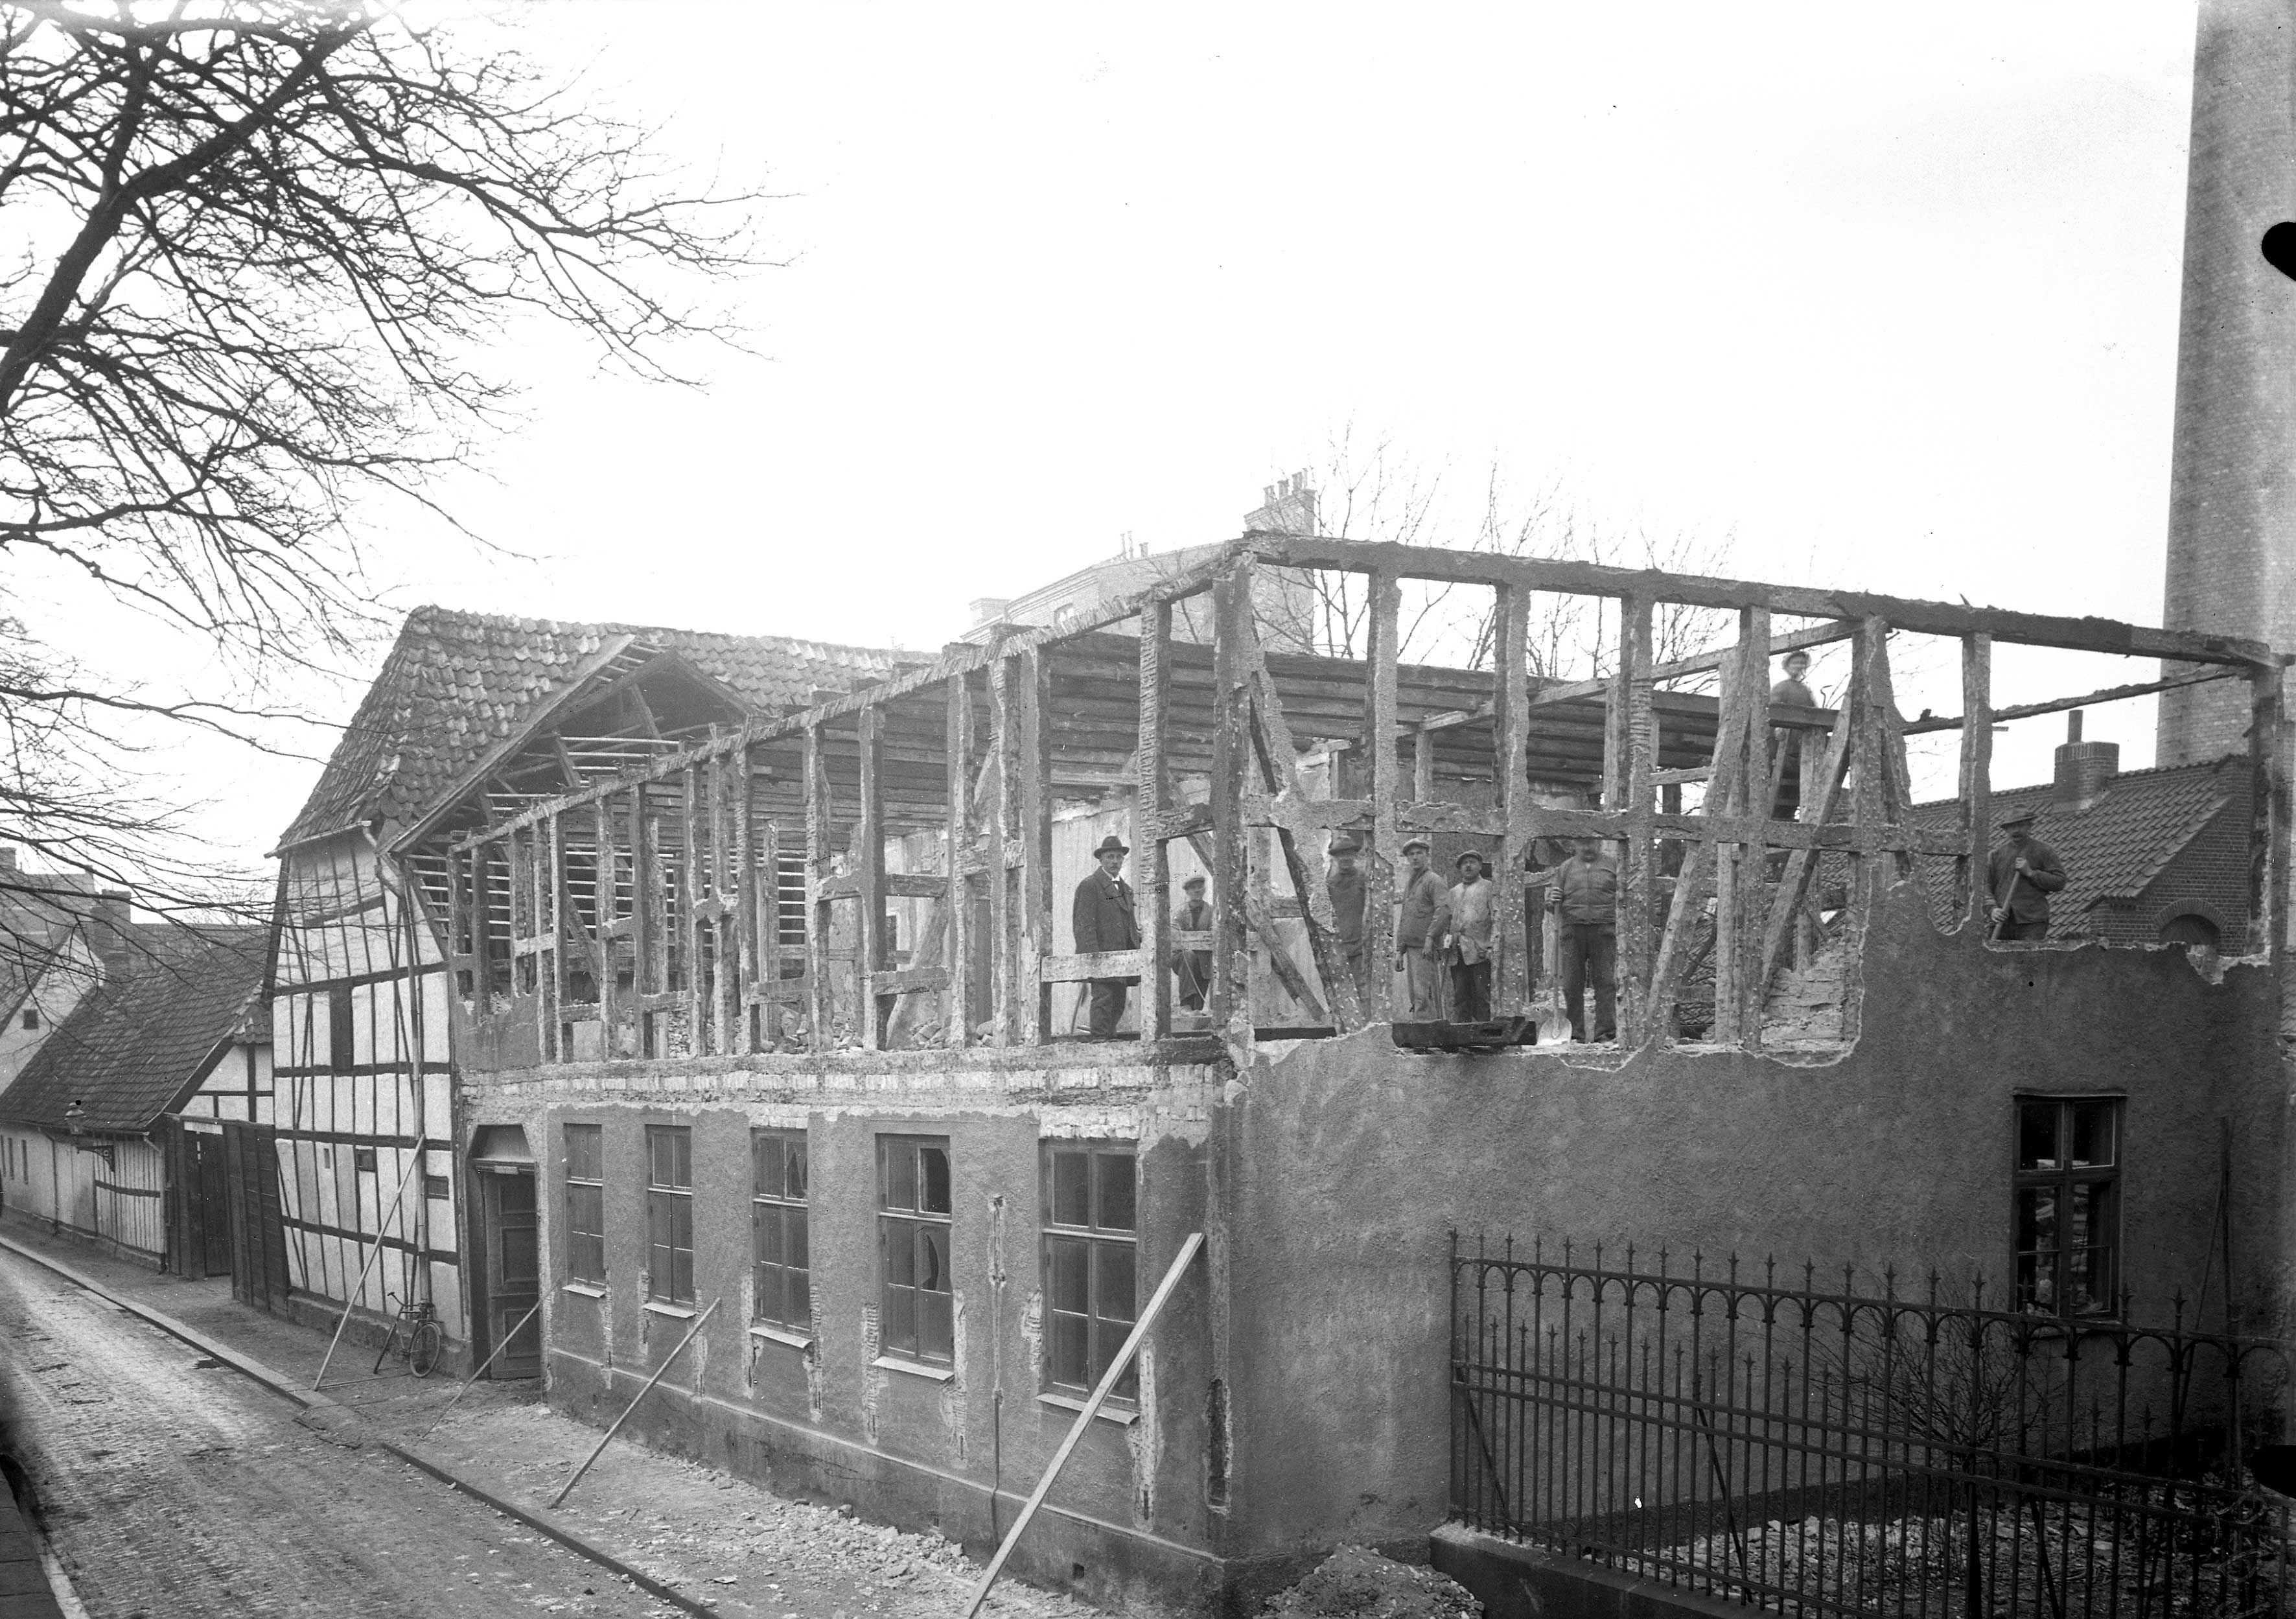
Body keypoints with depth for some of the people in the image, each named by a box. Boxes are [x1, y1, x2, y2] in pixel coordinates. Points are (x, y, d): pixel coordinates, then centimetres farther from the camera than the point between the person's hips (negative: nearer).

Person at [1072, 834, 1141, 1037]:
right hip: (1101, 956, -8)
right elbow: (1084, 924, -11)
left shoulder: (1126, 889, 22)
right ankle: (1100, 1039, -13)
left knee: (1118, 1003, 7)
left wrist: (1136, 951, 14)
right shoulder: (1089, 886, -4)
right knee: (1103, 998, -13)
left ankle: (1111, 1037, 12)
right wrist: (1093, 953, -20)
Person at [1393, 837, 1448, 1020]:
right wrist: (1399, 951, 19)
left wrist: (1430, 938, -24)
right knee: (1414, 996, 6)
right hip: (1411, 948, 8)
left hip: (1426, 949, -8)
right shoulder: (1409, 884, 23)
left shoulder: (1434, 881, -2)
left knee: (1423, 995, -15)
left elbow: (1442, 911, -16)